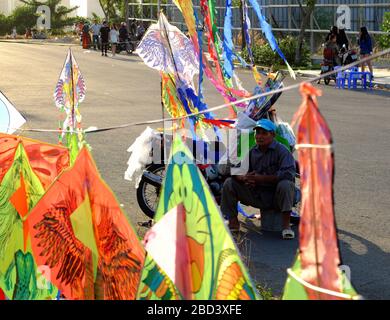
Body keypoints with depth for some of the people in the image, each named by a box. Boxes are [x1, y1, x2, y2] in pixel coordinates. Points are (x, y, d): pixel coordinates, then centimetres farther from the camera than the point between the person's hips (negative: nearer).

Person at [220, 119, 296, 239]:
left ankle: (286, 225, -27)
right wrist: (243, 178, -20)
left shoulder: (281, 150, -11)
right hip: (257, 197, 5)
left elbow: (289, 173, -26)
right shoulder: (252, 152, 5)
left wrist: (261, 178, -25)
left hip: (276, 197, -5)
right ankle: (233, 222, 2)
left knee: (285, 184, -37)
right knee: (229, 183, -4)